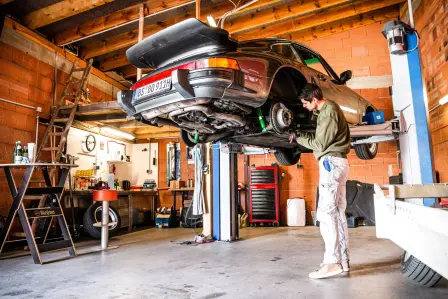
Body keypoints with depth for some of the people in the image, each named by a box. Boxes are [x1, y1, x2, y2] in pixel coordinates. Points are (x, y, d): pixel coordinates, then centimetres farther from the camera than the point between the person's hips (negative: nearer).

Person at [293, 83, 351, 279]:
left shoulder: (329, 111, -12)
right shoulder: (327, 109, 19)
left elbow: (320, 144, -13)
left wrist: (299, 138, -2)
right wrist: (301, 135, 13)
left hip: (331, 162, -10)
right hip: (335, 163, 10)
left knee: (326, 213, -12)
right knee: (337, 213, 8)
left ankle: (333, 262, -10)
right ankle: (343, 260, 13)